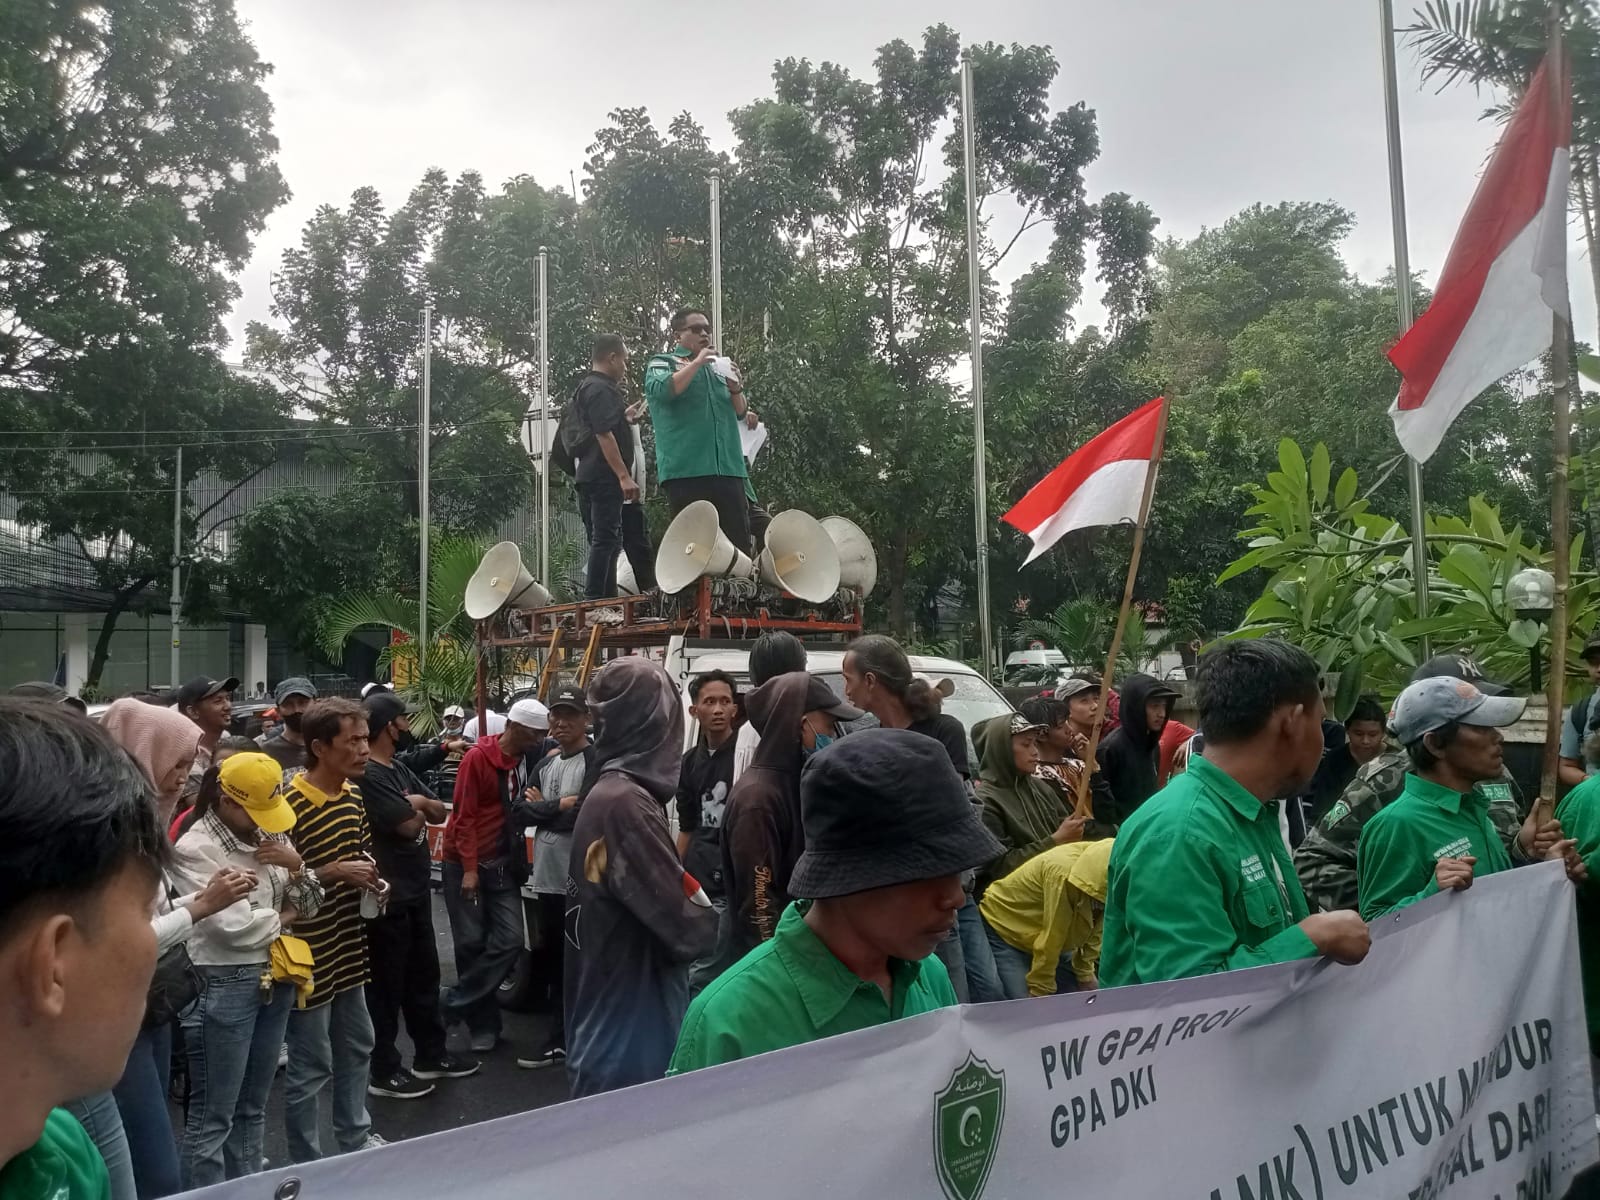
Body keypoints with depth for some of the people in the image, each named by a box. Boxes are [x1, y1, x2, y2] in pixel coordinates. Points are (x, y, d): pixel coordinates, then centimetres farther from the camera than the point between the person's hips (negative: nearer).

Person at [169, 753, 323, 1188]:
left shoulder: (268, 835, 8)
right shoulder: (194, 848, -13)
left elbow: (310, 905, 11)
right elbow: (235, 927, -21)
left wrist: (296, 866, -8)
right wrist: (282, 917, -3)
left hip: (275, 979, 7)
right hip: (224, 986, -7)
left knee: (252, 1107, 18)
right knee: (213, 1117, 1)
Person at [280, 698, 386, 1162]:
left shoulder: (354, 793, 3)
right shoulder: (291, 803, -22)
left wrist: (372, 877, -2)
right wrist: (337, 871, -24)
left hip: (349, 945, 8)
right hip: (309, 954, -8)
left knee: (357, 1047, 21)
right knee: (310, 1066, 6)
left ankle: (355, 1139, 40)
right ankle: (307, 1166, 22)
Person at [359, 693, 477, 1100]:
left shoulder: (400, 769, 12)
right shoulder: (367, 774, -19)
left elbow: (439, 813, 13)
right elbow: (409, 826, -21)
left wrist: (420, 803, -8)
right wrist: (417, 811, 1)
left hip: (416, 888, 10)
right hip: (388, 895, -10)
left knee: (424, 976, 18)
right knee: (388, 984, 3)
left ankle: (430, 1055, 31)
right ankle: (383, 1071, 15)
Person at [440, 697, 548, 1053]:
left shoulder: (529, 760, 3)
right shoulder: (478, 757, -13)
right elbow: (464, 816, -13)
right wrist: (470, 869, -15)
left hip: (503, 864, 5)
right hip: (465, 864, -5)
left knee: (510, 940, -5)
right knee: (471, 942, 0)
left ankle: (456, 1005, 9)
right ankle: (484, 1023, 14)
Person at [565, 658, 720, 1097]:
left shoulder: (604, 789, 4)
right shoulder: (626, 800, -25)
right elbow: (682, 921, -24)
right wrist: (721, 922, -5)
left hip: (610, 1004, 9)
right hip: (630, 1023, -9)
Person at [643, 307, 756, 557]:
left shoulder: (717, 368, 22)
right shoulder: (662, 363, 8)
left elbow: (739, 413, 21)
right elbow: (663, 391, -14)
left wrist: (736, 389, 2)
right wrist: (698, 362, -10)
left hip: (728, 468, 5)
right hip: (686, 469, -5)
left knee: (739, 541, 1)